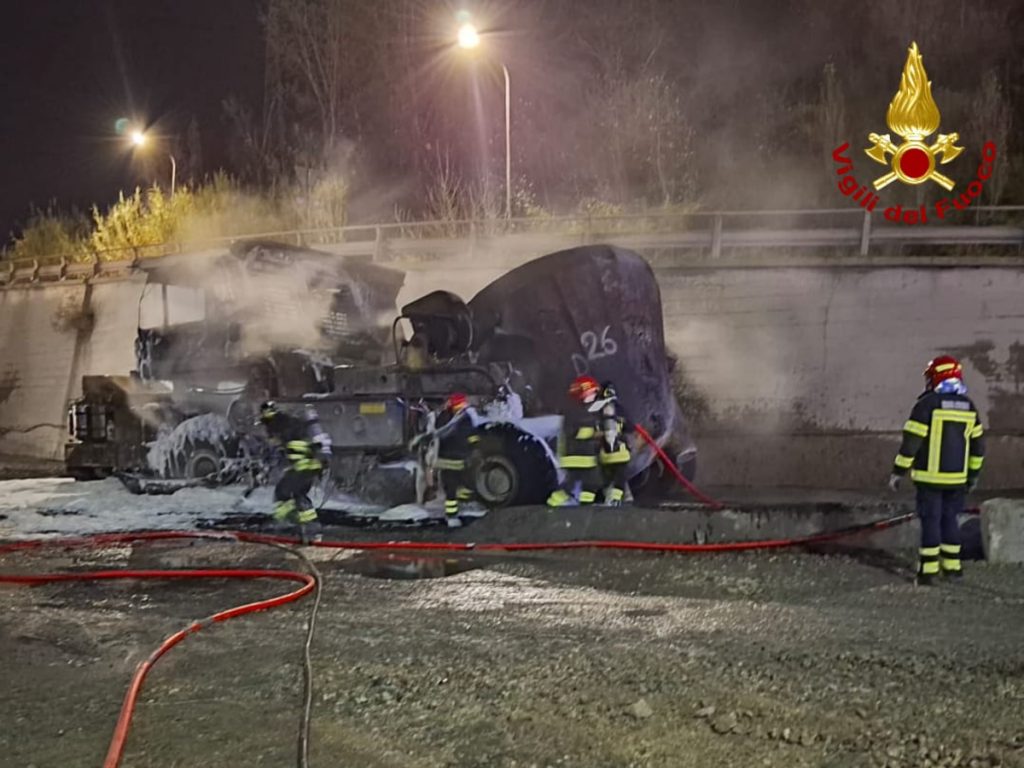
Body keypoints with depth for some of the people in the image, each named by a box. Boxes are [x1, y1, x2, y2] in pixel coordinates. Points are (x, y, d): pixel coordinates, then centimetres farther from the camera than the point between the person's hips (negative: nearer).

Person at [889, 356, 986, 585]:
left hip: (930, 477, -5)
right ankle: (952, 566, 19)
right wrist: (973, 475, 24)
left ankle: (928, 570, -3)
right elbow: (978, 444, 14)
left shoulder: (927, 404, -11)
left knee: (930, 520, -1)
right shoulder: (968, 407, 8)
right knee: (950, 519, 16)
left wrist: (898, 472, -5)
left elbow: (911, 442, -13)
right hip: (957, 478, 5)